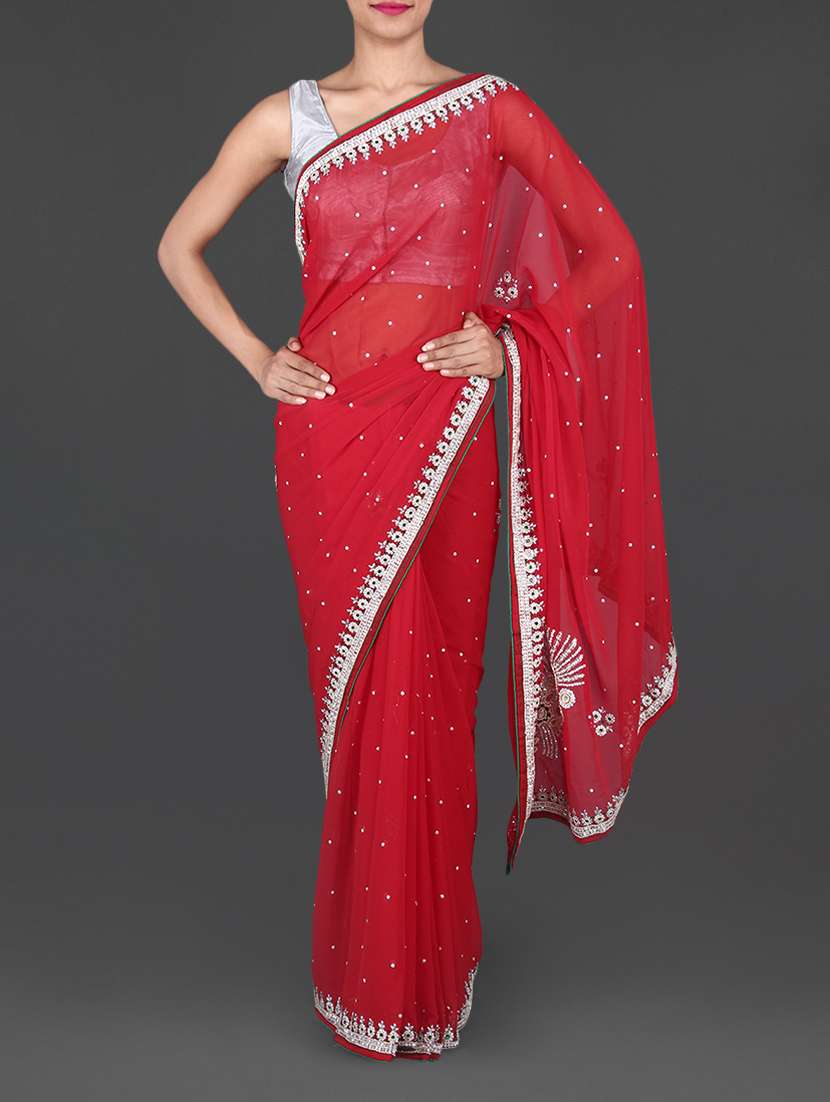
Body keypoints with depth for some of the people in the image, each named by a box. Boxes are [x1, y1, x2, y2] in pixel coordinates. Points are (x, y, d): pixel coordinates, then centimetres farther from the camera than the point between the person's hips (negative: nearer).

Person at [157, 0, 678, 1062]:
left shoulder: (492, 109, 5)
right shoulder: (290, 117, 7)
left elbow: (612, 254, 6)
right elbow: (179, 245, 15)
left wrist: (512, 341, -6)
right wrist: (254, 357, 3)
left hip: (449, 429, 0)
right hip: (333, 431, 1)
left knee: (438, 683, 2)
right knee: (365, 685, 3)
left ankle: (433, 956, 19)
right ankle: (373, 971, 18)